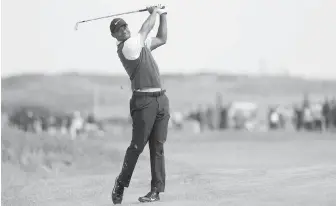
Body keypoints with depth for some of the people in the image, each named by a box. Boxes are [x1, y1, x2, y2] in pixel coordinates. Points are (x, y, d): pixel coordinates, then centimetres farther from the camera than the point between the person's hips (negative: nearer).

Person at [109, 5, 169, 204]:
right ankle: (120, 185, 6)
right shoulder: (126, 47, -7)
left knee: (157, 146, 2)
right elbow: (146, 29, -1)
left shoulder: (140, 43, 18)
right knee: (137, 145, -8)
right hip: (144, 100, -7)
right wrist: (154, 12, 16)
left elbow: (162, 39, 28)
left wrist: (163, 15, 21)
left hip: (161, 99, 7)